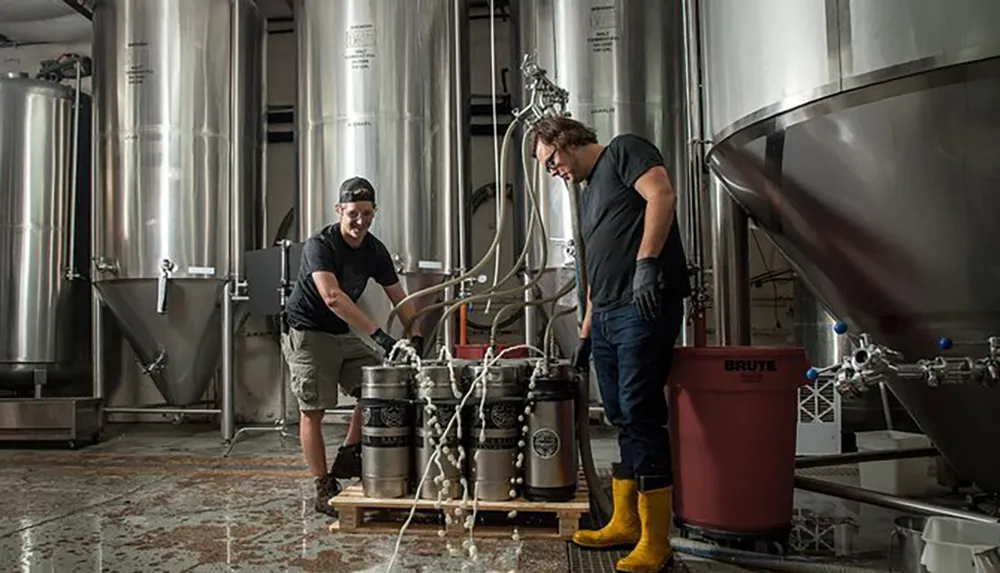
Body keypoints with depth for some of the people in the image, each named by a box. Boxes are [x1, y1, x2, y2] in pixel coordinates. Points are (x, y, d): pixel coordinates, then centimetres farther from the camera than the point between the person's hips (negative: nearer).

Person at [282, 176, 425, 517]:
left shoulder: (374, 251, 0)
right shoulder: (319, 246, -21)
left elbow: (399, 297, 3)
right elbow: (332, 297, -35)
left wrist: (415, 336, -13)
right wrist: (378, 335, -41)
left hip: (342, 334, 7)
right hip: (307, 334, -6)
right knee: (313, 410, -5)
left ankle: (348, 458, 9)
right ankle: (324, 490, 2)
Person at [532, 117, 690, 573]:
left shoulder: (623, 151, 5)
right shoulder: (587, 193, 28)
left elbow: (662, 195, -13)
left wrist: (646, 262, -23)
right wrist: (585, 334, 25)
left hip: (645, 307, -9)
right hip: (605, 316, 9)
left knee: (640, 417, -9)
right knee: (622, 420, 12)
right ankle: (625, 523, 22)